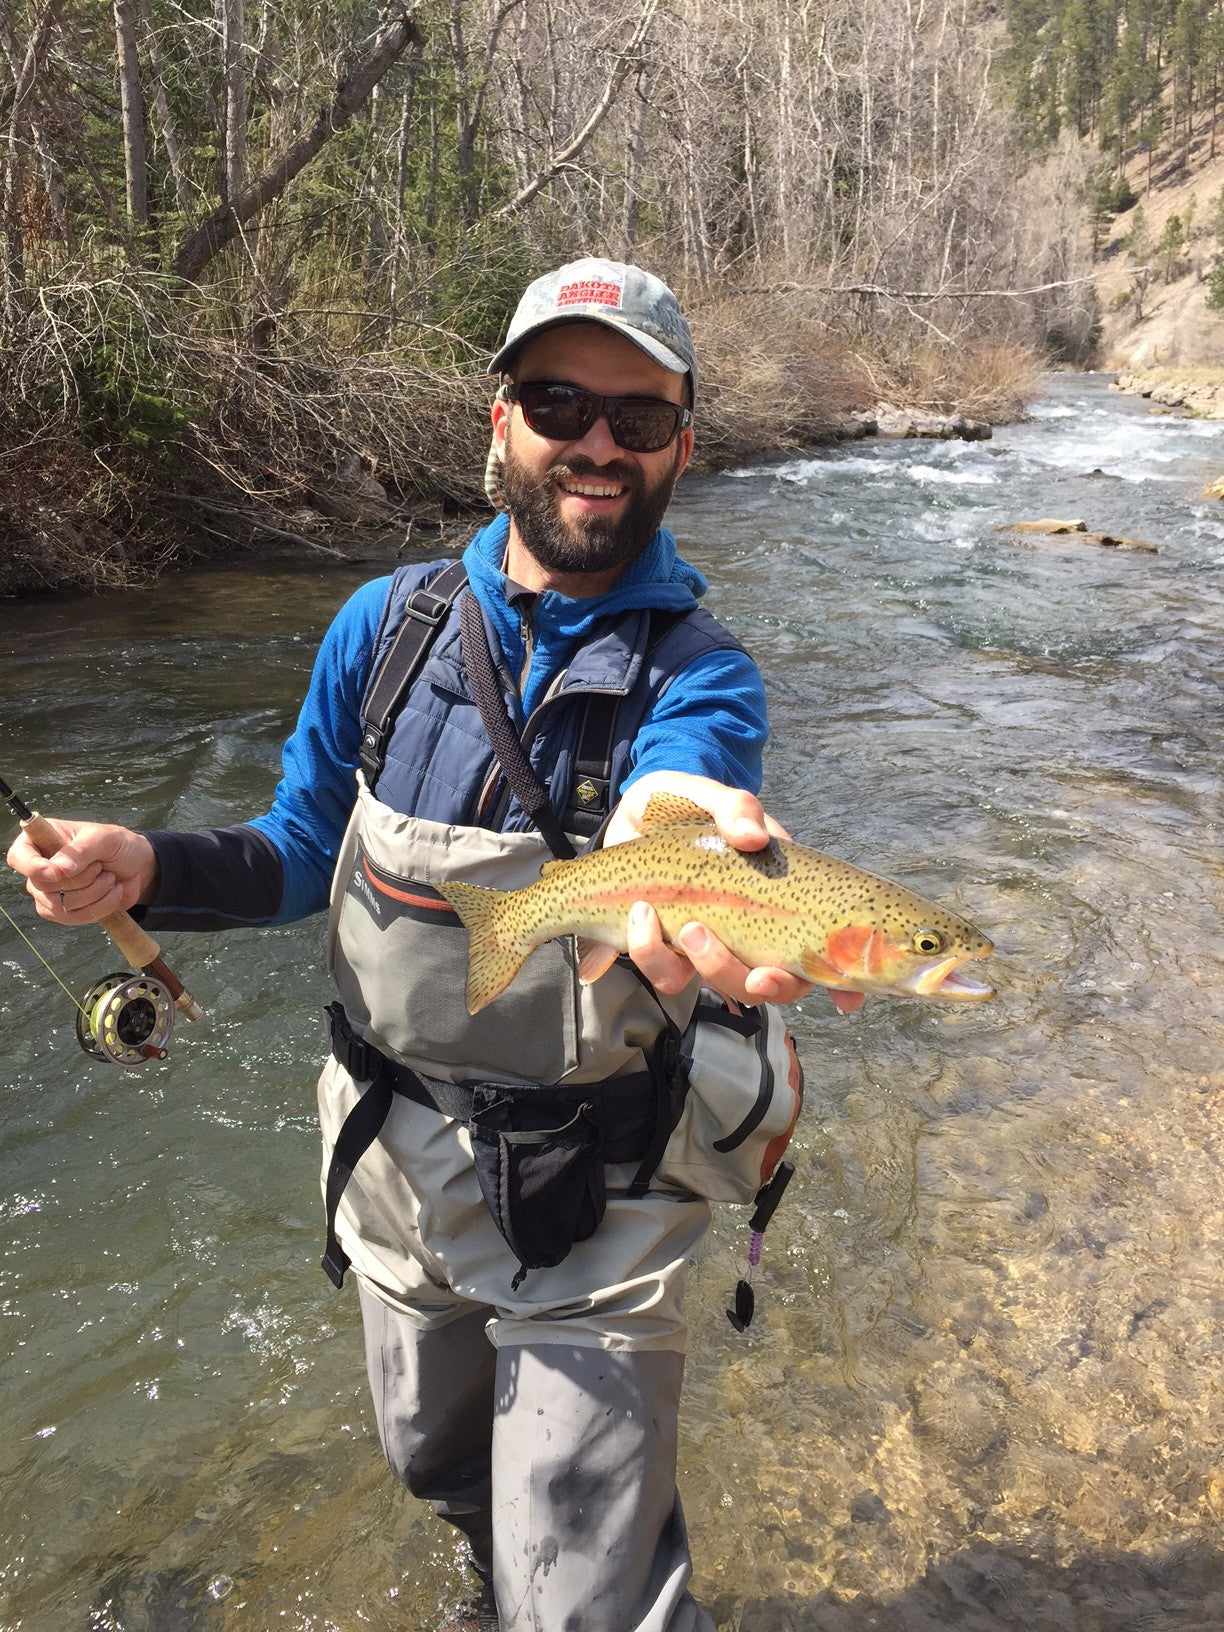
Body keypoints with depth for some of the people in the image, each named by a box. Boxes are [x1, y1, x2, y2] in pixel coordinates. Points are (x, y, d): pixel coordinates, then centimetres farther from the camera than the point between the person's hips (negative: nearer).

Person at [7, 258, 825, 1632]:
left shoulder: (698, 674, -16)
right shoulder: (387, 625, -5)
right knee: (438, 1467, 30)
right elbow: (301, 857, 3)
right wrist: (148, 870, -16)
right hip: (395, 1161, 5)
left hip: (587, 1198, -4)